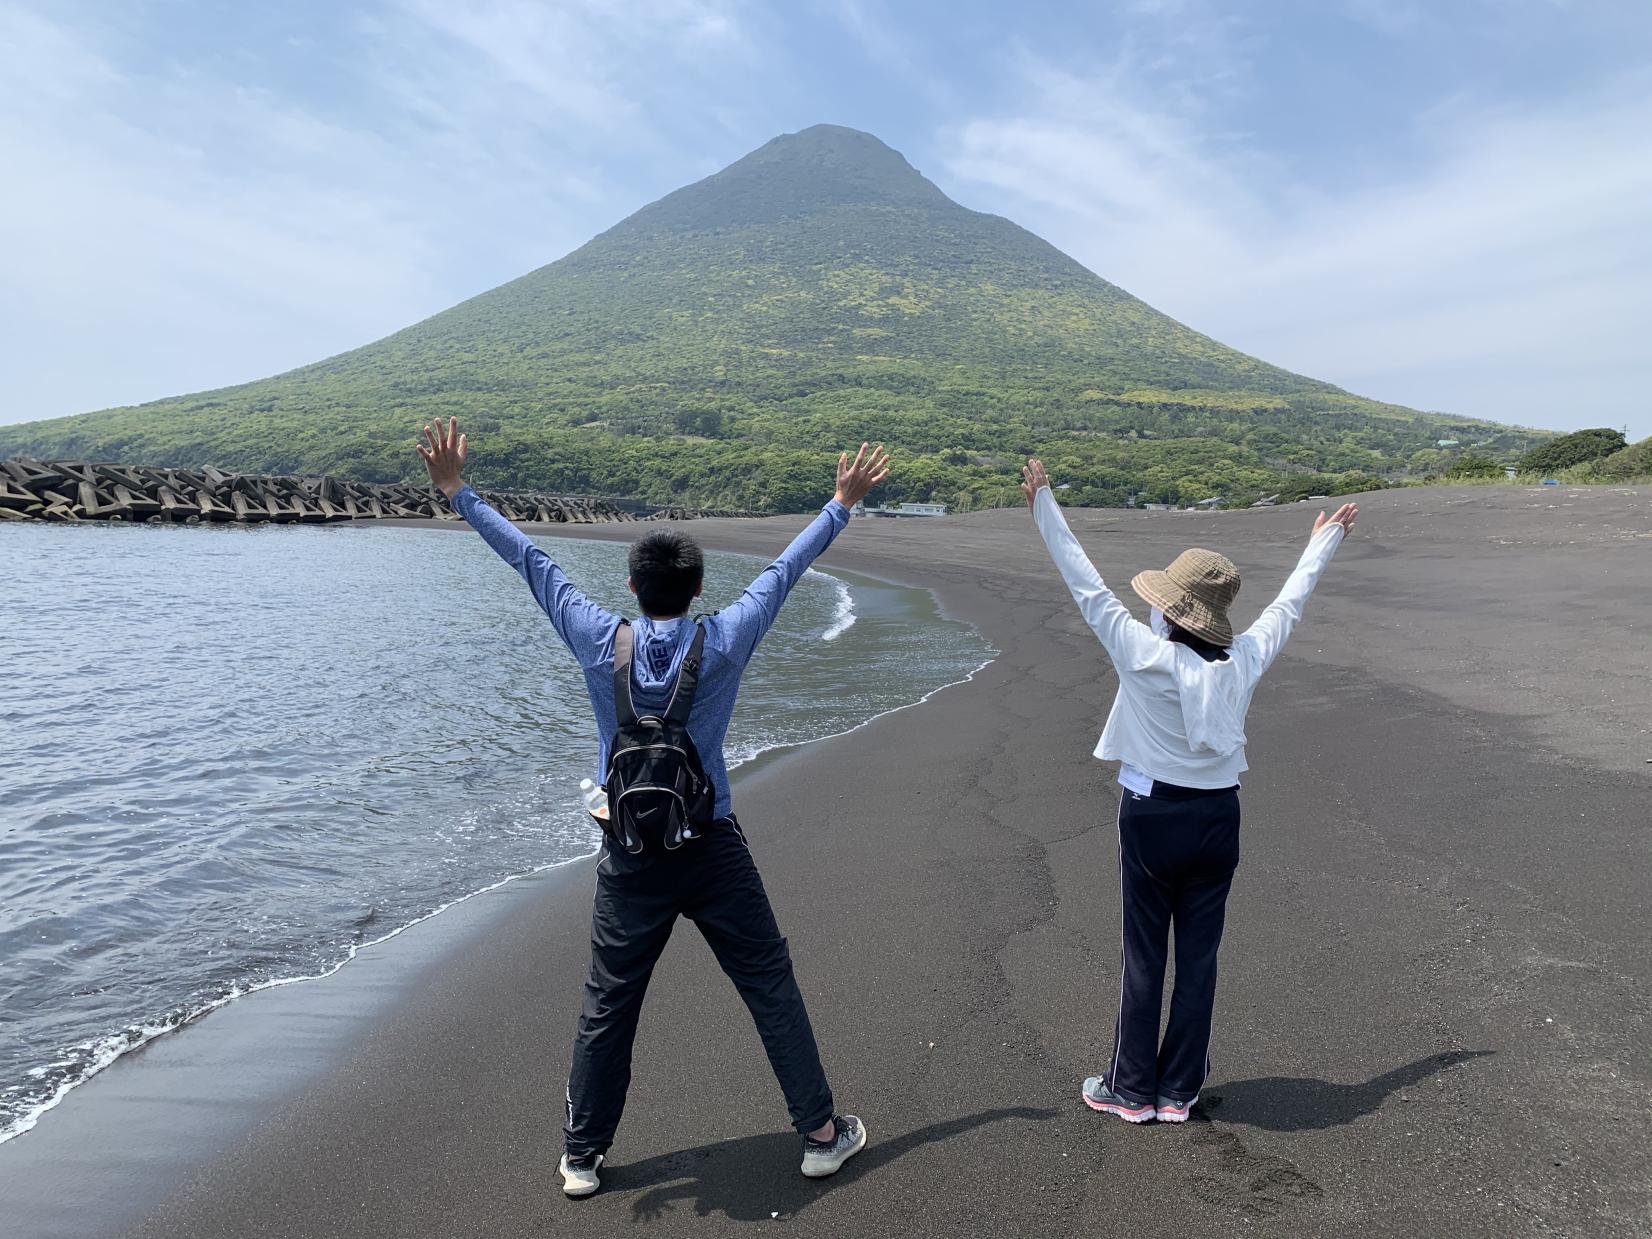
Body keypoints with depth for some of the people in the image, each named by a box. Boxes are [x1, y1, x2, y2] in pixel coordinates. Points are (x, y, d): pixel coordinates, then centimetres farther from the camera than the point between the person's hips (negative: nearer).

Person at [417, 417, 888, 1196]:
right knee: (771, 989, 12)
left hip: (629, 859, 1)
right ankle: (820, 1133, 23)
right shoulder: (722, 644, -9)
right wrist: (844, 503, 13)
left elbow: (531, 562, 0)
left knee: (608, 1008, 14)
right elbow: (785, 570, 1)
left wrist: (455, 491, 9)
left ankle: (582, 1156, 29)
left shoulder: (600, 642, -7)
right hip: (713, 851, -1)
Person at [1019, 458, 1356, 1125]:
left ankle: (1131, 1089, 21)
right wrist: (1323, 543, 29)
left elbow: (1088, 587, -13)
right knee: (1199, 956, 12)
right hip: (1218, 818, 4)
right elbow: (1289, 603, 11)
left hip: (1153, 816, -4)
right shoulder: (1246, 659, -5)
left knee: (1142, 957, 8)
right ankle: (1179, 1090, 24)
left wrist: (1043, 504, -5)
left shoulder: (1145, 655, -17)